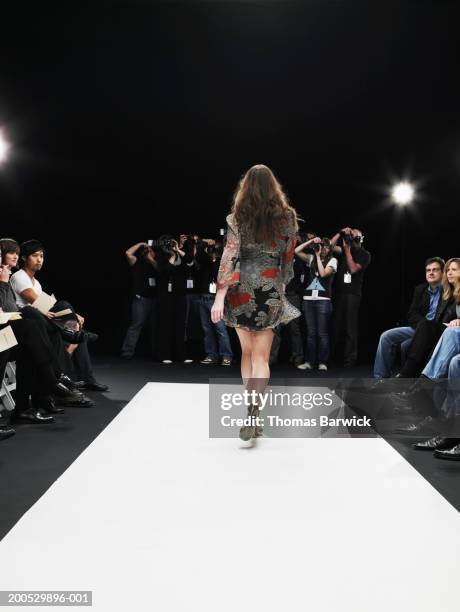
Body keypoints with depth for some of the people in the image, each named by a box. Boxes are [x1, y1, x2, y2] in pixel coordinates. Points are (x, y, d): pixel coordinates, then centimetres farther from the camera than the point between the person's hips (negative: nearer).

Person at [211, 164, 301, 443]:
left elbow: (230, 256, -9)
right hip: (271, 289, 0)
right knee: (261, 357, 2)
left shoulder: (239, 217, -3)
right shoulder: (286, 216, 3)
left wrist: (220, 296, -11)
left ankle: (252, 412, 20)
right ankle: (254, 412, -15)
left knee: (247, 352, 14)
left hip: (242, 288, 0)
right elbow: (288, 258, 9)